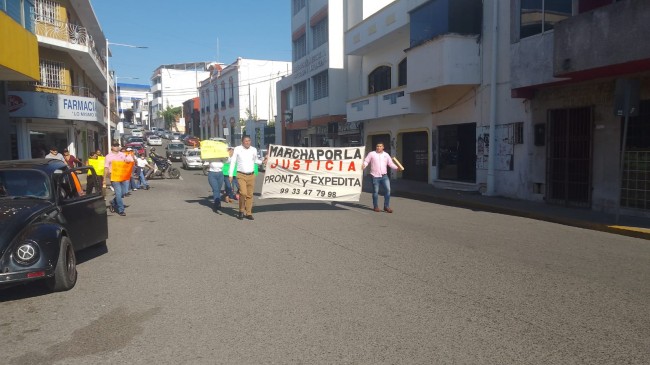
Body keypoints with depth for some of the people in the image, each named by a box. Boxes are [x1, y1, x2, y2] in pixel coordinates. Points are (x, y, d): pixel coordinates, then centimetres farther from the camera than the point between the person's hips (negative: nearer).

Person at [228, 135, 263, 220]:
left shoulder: (254, 150, 6)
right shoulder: (237, 149, -2)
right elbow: (233, 162, 0)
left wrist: (262, 162, 4)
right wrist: (230, 175, -3)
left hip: (251, 175, 3)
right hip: (241, 175, -3)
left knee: (250, 195, 5)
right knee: (243, 193, -18)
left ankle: (248, 213, 15)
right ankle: (241, 210, 2)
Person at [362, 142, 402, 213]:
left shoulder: (386, 155, 10)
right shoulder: (372, 154, 3)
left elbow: (391, 163, 9)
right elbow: (366, 161, 2)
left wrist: (397, 168, -7)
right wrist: (364, 165, -20)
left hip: (384, 176, 2)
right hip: (375, 176, -2)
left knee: (388, 189, -7)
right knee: (375, 191, 4)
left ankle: (386, 206, 3)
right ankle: (375, 207, 18)